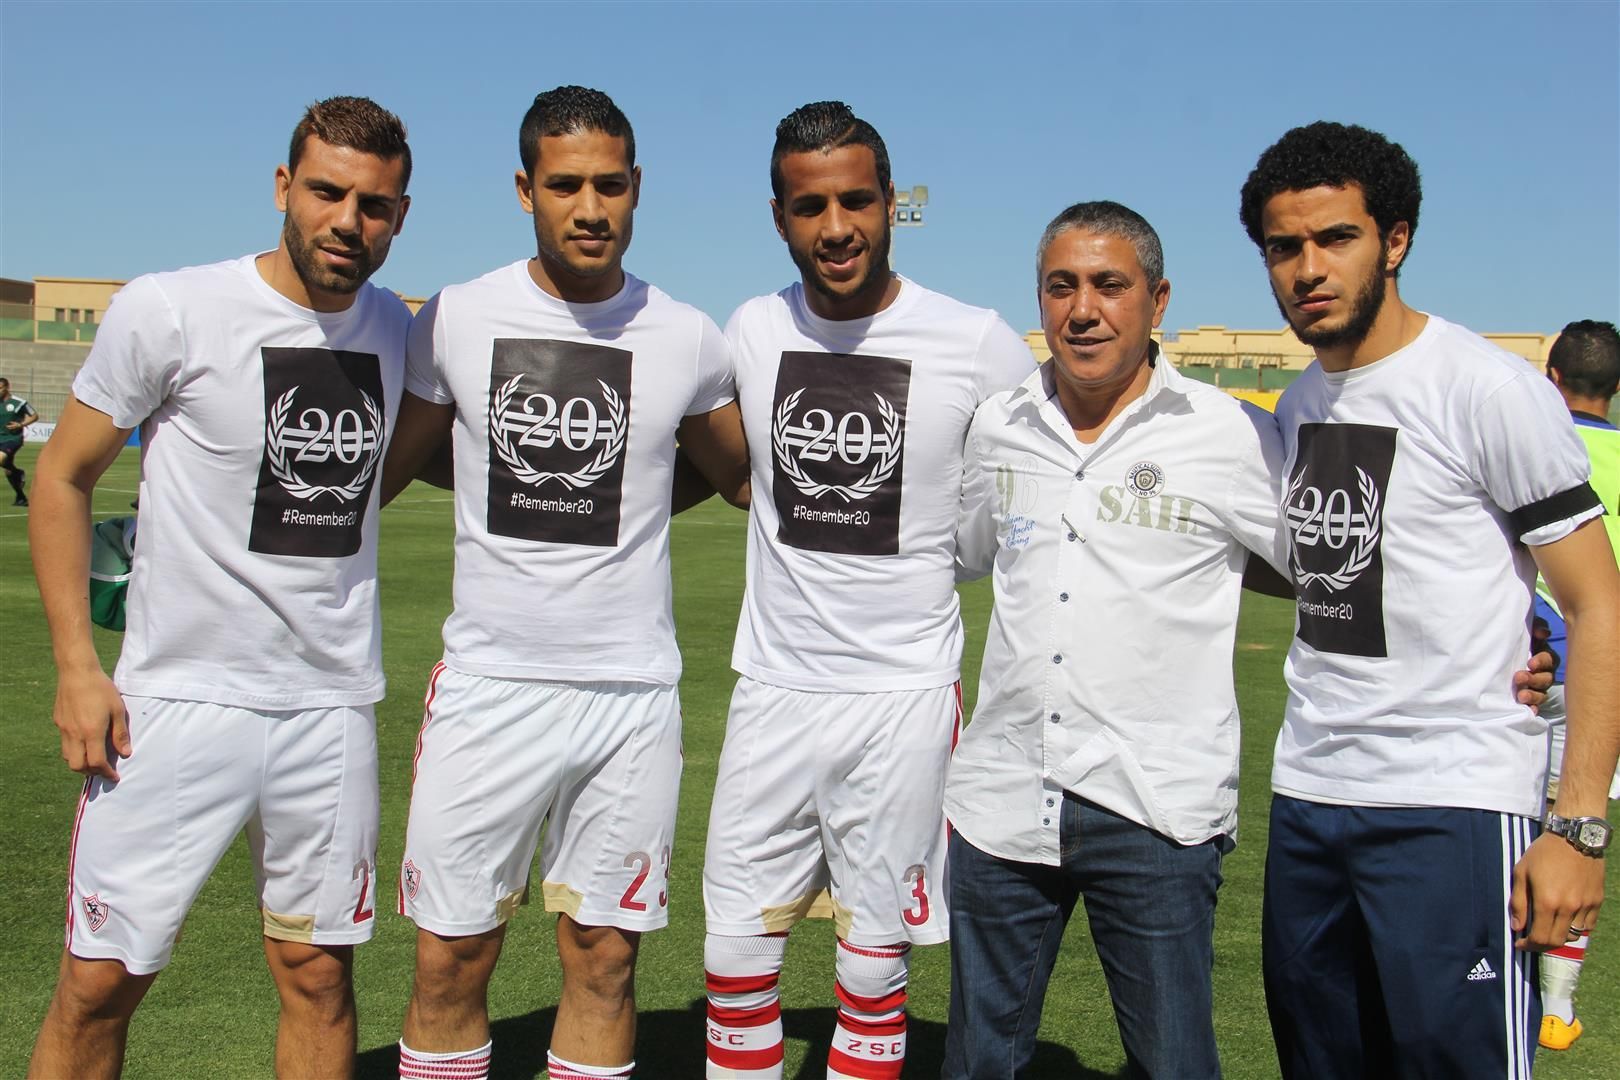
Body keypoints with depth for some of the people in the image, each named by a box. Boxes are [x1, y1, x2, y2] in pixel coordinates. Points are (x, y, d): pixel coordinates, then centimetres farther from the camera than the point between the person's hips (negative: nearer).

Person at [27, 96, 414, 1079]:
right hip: (180, 698, -3)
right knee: (101, 982, 2)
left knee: (319, 974, 11)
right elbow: (63, 477, 0)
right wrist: (77, 665, -6)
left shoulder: (395, 331, 5)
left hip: (334, 705, 4)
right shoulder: (170, 312, -8)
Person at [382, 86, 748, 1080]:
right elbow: (383, 473, 12)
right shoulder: (454, 321, 0)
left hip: (633, 697, 0)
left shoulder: (687, 339, 2)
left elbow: (745, 478, 17)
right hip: (488, 687, 0)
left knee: (604, 960, 10)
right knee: (451, 960, 7)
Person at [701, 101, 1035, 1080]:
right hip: (773, 687, 3)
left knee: (874, 970, 9)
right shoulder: (751, 332, 2)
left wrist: (939, 556, -1)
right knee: (736, 959, 10)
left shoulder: (978, 346, -9)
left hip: (905, 695, -3)